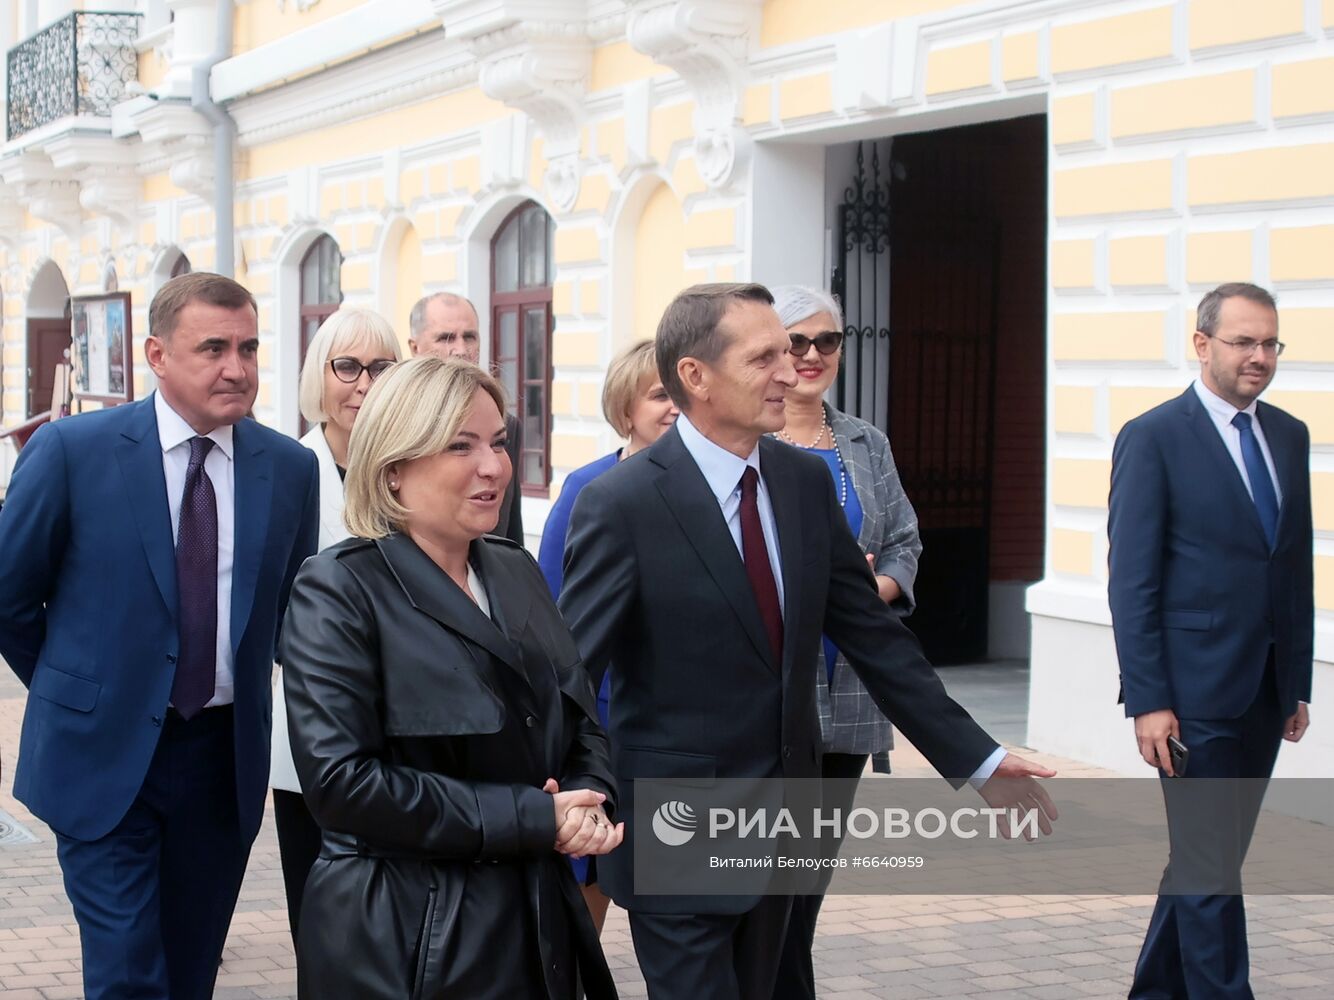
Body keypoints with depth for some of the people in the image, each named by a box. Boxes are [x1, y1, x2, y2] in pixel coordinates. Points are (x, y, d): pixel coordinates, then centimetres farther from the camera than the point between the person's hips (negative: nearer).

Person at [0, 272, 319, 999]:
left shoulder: (291, 468, 0)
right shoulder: (72, 450, -9)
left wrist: (242, 688, 11)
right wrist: (74, 692, 8)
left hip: (225, 757, 3)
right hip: (104, 755, -3)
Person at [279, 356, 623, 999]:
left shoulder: (518, 573, 9)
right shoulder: (339, 591, -12)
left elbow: (583, 725, 14)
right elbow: (341, 781, -21)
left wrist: (587, 801, -9)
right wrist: (531, 819, -20)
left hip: (538, 926, 6)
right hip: (401, 947, -6)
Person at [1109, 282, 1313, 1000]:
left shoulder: (1289, 436, 11)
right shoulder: (1153, 438, -8)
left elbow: (1298, 569, 14)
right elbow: (1131, 581, -10)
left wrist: (1298, 684, 12)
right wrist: (1147, 699, -14)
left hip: (1264, 693, 6)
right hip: (1196, 692, -6)